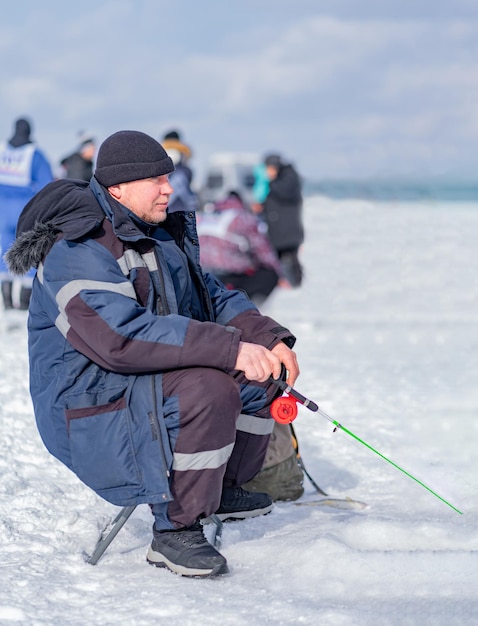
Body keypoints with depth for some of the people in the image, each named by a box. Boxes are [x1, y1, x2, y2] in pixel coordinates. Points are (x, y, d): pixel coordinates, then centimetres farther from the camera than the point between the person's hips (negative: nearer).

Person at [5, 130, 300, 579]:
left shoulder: (163, 234, 12)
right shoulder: (76, 251, -21)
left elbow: (211, 298, 17)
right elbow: (124, 337, -33)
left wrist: (270, 337, -3)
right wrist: (229, 348, -35)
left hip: (156, 376, 10)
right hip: (90, 402, -10)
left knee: (260, 362, 4)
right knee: (207, 387, -33)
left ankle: (223, 486, 13)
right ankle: (175, 530, -21)